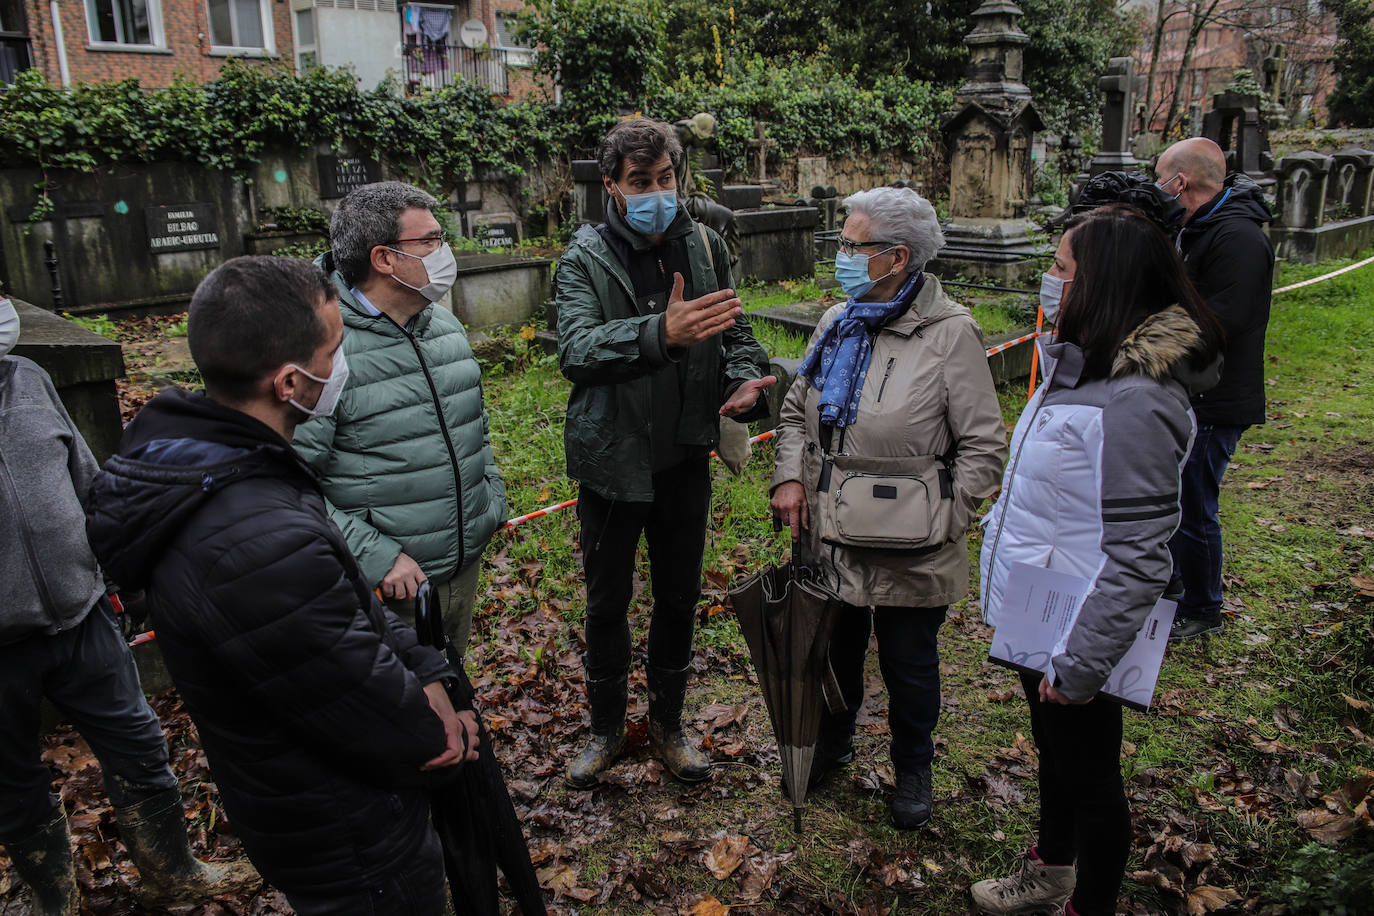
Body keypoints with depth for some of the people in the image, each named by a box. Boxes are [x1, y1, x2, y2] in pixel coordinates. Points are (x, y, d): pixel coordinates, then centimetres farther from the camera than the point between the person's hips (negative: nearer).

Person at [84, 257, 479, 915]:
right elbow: (394, 736, -27)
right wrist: (435, 738, -7)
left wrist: (424, 672, -8)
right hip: (352, 849, -8)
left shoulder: (186, 451, -7)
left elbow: (349, 598, 1)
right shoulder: (264, 550, -40)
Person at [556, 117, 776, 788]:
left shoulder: (706, 247, 0)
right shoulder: (586, 257, -12)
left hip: (686, 458, 3)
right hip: (611, 459, -3)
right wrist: (660, 333, -44)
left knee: (679, 599, 17)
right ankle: (606, 728, 36)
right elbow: (575, 348, -28)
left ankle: (667, 724, 39)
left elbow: (736, 334, 7)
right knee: (607, 602, 13)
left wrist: (746, 381, -16)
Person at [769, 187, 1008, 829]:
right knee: (834, 650, 23)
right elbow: (797, 412, 13)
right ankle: (832, 742, 49)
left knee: (909, 666, 15)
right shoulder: (837, 323, 3)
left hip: (907, 553, -4)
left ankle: (913, 770, 41)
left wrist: (939, 524, -16)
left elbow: (983, 445, -12)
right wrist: (790, 476, -3)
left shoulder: (950, 333, -15)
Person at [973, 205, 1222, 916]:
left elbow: (1136, 560, -28)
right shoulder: (1082, 364, 3)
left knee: (1088, 778, 13)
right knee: (1054, 753, 28)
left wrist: (1079, 667, -22)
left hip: (1076, 636, -10)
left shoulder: (1133, 402, -28)